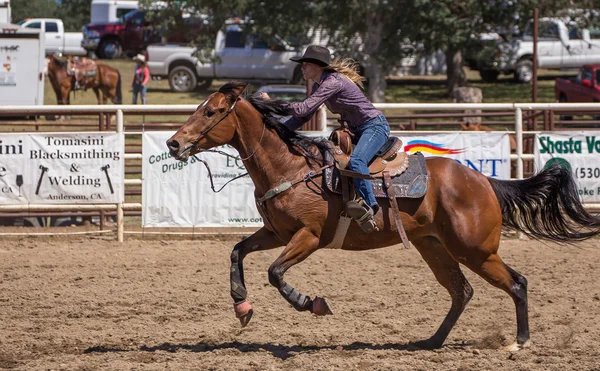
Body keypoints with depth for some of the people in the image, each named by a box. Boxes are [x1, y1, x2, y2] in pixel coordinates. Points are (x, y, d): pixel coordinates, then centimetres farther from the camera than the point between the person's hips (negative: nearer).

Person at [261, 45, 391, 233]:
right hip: (356, 131, 11)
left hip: (375, 126, -11)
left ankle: (369, 205, -40)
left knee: (355, 160, -34)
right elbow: (303, 117, 14)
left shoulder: (333, 82, -22)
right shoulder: (319, 85, 9)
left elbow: (303, 109, -28)